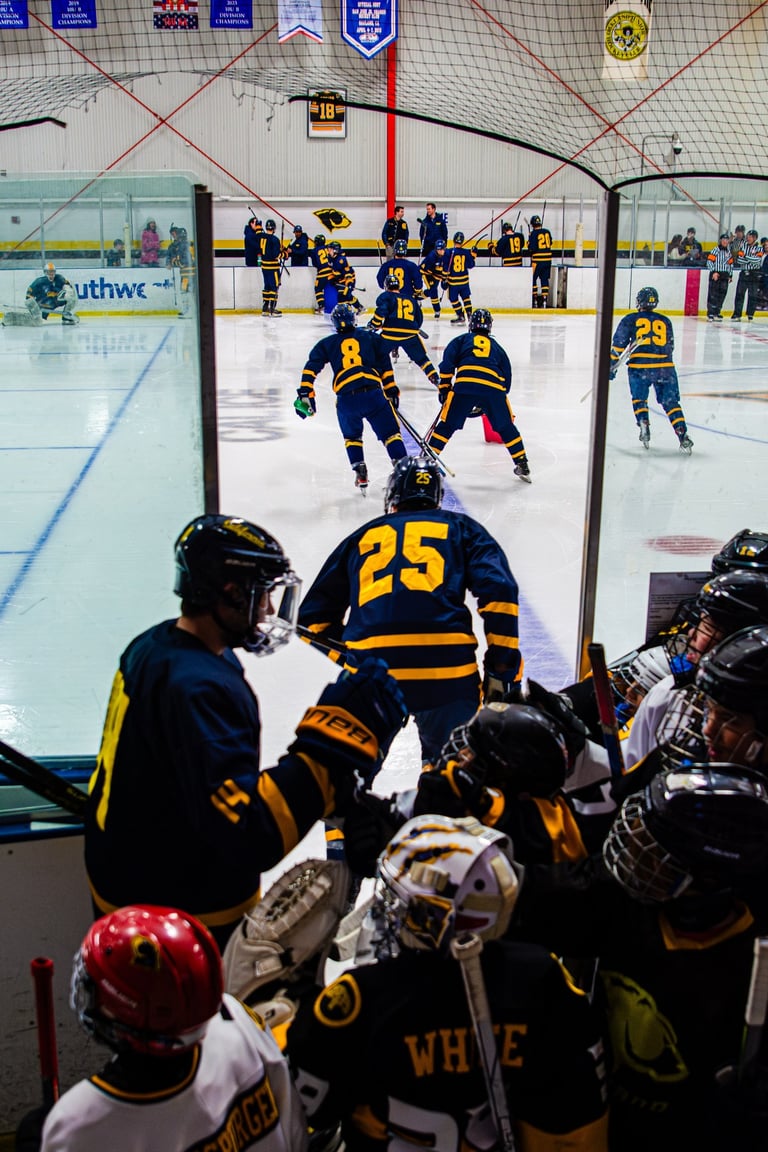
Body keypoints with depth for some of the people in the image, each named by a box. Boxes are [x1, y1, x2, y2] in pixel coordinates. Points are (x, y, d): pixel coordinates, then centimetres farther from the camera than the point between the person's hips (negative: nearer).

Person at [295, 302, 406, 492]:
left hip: (346, 399, 1)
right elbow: (385, 366, 15)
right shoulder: (371, 337, 19)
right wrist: (391, 391, 20)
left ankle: (361, 475, 14)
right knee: (390, 433, 9)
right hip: (373, 394, -1)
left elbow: (311, 368, 9)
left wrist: (305, 395, 6)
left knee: (352, 437, 24)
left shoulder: (326, 343, 19)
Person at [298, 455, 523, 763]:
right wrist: (502, 665, 5)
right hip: (446, 666, -1)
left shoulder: (363, 537, 24)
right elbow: (498, 589, 3)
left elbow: (313, 614, 24)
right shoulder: (460, 528, 20)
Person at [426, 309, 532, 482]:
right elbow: (507, 378, 30)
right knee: (506, 427, 19)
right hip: (494, 388, 2)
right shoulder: (496, 346, 32)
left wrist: (444, 388, 16)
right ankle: (522, 465, 21)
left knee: (447, 425, 10)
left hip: (464, 385, -2)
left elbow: (447, 364, 9)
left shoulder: (461, 340, 25)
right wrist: (484, 406, 34)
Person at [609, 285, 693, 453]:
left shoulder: (630, 319, 10)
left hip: (639, 366, -2)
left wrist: (612, 367, 9)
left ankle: (644, 425, 1)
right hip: (665, 366, 2)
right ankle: (683, 436, -6)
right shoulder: (665, 321, 18)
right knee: (671, 402, 7)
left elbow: (618, 344, 4)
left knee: (639, 398, 20)